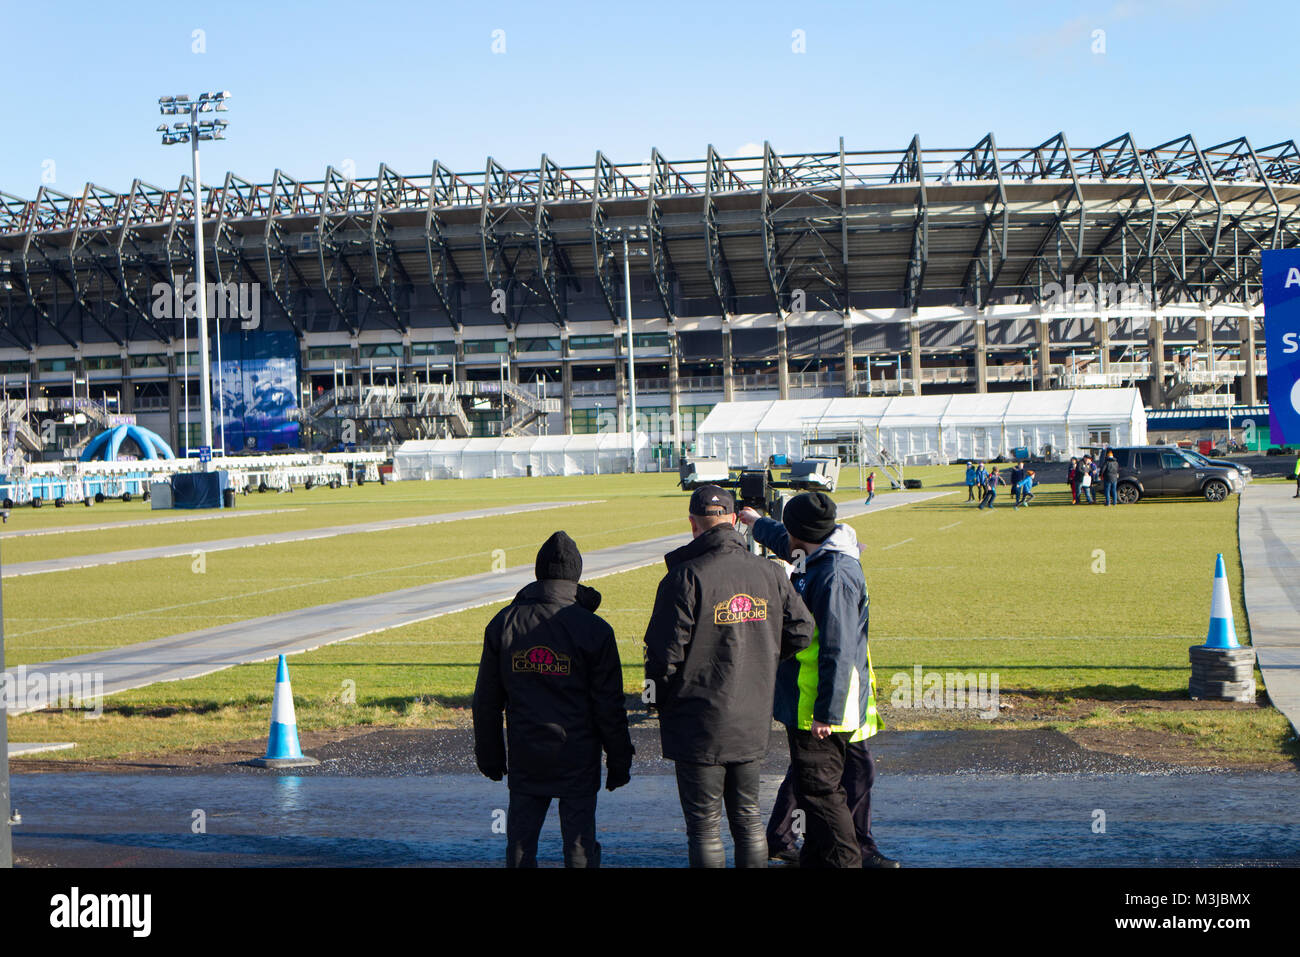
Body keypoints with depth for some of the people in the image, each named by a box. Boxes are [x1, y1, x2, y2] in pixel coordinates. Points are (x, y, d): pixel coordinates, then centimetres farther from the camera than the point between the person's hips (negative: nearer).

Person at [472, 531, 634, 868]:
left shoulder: (503, 623, 2)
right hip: (578, 758, -3)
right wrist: (619, 760, 2)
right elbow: (609, 705, -7)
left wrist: (489, 754, 16)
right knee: (580, 844, 4)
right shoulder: (593, 629, -9)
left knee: (519, 843, 12)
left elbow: (486, 701, 7)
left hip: (524, 757, 3)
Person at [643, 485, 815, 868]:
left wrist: (659, 701, 2)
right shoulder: (769, 572, 1)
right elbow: (801, 632, 5)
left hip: (700, 725, -5)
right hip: (754, 722, 5)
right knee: (748, 816, 17)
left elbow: (665, 652, -14)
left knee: (704, 825, 5)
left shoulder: (686, 577, -14)